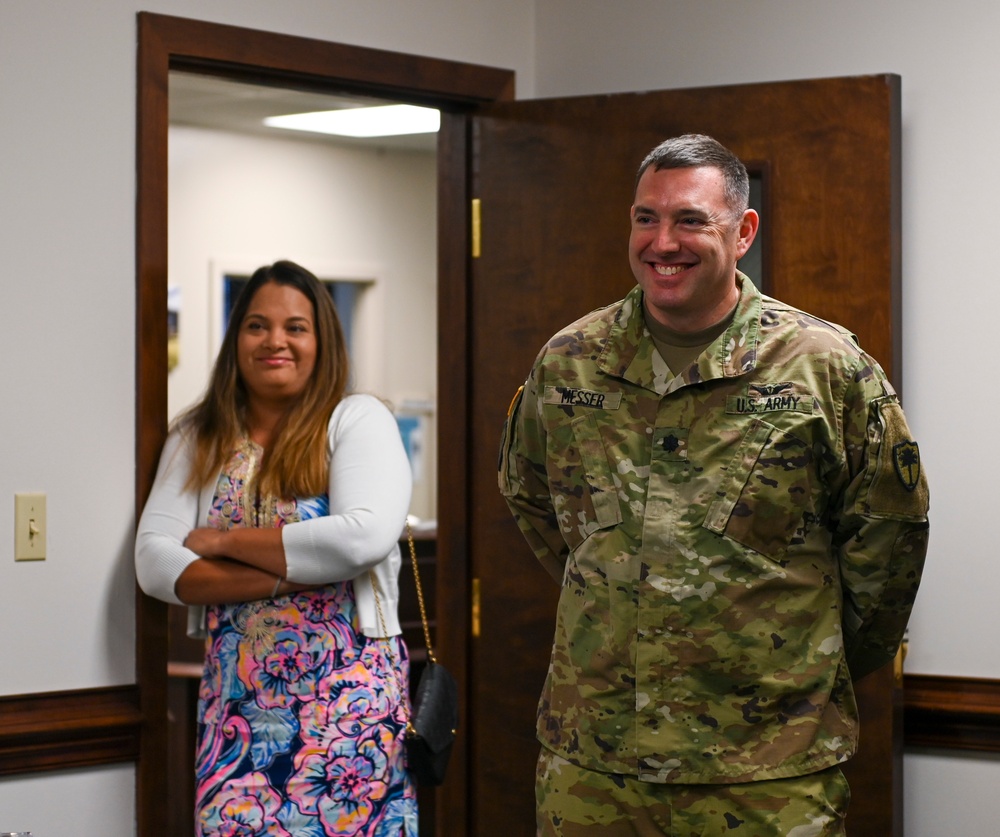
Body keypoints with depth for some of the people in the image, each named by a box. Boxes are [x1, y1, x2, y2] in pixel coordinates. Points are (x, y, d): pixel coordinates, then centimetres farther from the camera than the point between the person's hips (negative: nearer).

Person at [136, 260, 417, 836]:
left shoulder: (357, 420, -1)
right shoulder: (199, 439, 10)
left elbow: (366, 536, -18)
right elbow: (154, 562, 0)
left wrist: (225, 541, -9)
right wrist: (277, 579, -14)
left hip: (345, 697, -3)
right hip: (236, 701, 3)